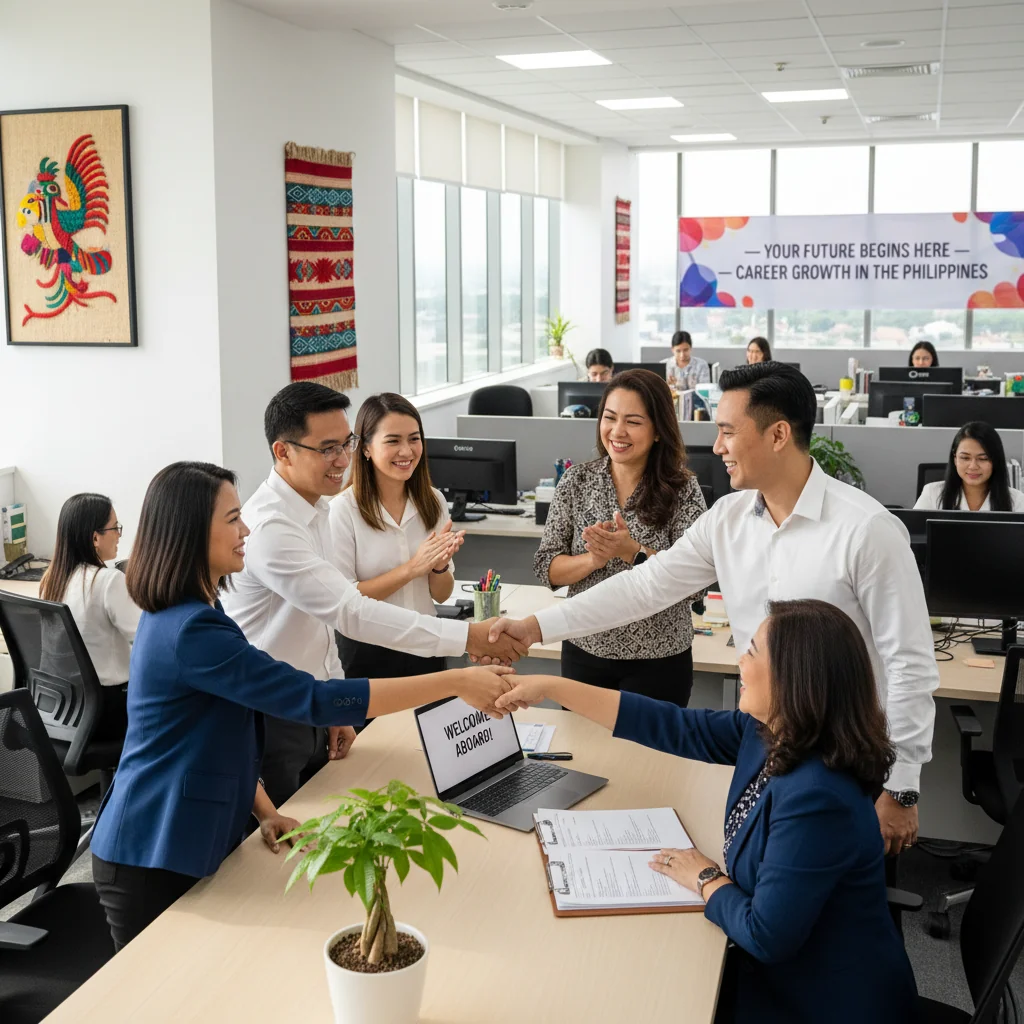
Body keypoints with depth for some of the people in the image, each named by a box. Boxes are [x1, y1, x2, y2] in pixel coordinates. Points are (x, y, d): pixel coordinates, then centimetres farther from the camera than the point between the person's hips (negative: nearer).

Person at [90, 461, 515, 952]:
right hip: (153, 862, -9)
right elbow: (317, 700, -30)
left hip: (186, 845, 9)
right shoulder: (191, 631, -26)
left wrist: (264, 811, 4)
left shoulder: (182, 613, 7)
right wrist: (456, 682, -28)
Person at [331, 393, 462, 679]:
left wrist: (439, 566, -16)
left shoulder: (433, 502, -1)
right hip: (370, 653, -4)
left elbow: (442, 595, 6)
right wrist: (411, 568, -23)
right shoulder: (343, 510, -15)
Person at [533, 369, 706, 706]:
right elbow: (546, 568, -3)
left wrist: (632, 552, -27)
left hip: (658, 662, -3)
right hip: (584, 653, 3)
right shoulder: (577, 480, -2)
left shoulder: (682, 488, -9)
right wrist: (593, 559, -21)